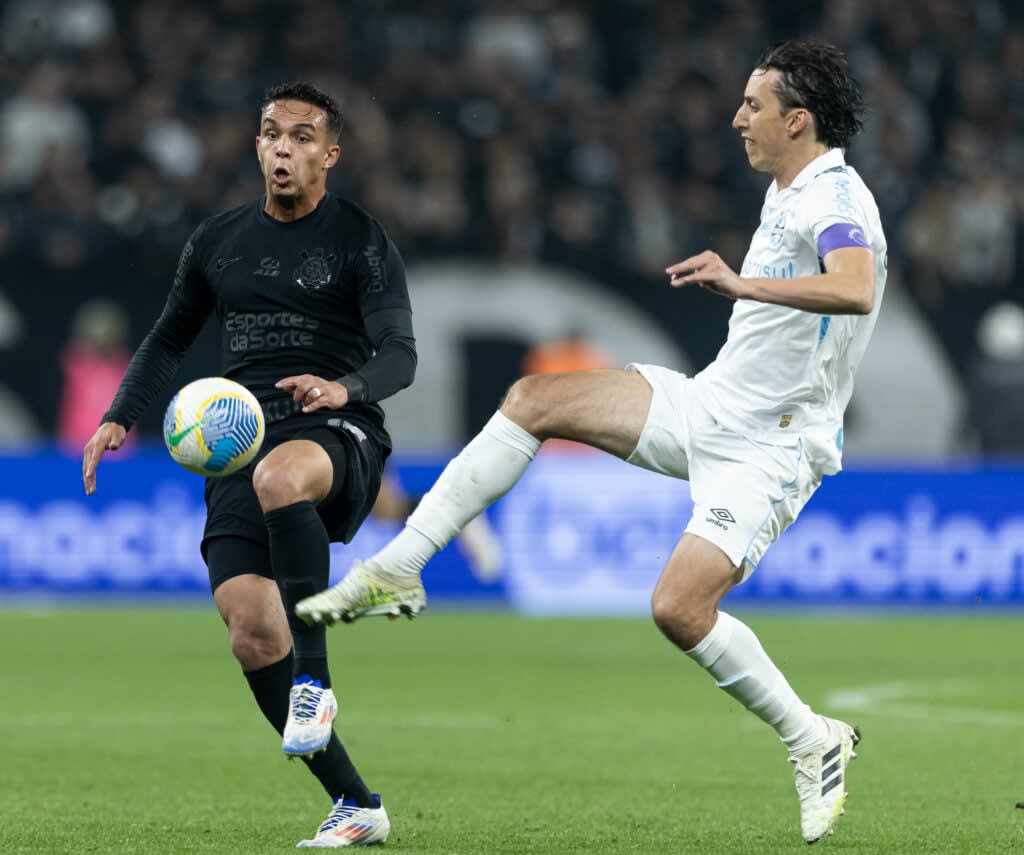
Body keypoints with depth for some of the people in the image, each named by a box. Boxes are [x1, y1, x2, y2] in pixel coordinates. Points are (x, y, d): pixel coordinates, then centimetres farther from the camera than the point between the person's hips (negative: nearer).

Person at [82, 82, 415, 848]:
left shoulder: (361, 240, 2)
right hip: (239, 444, 5)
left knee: (279, 476, -43)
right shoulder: (218, 240, 16)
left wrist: (344, 389, -27)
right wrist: (121, 417, 13)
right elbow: (171, 338, 27)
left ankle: (314, 678, -32)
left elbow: (401, 355, -6)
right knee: (251, 631, -15)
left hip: (338, 434, -5)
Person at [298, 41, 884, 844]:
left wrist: (743, 283, -48)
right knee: (535, 400, -2)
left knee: (679, 607, -22)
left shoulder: (836, 199, -20)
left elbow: (856, 290, -43)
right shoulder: (786, 193, 10)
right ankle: (397, 569, 1)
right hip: (709, 402, 9)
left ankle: (814, 743, -2)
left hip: (769, 447, -9)